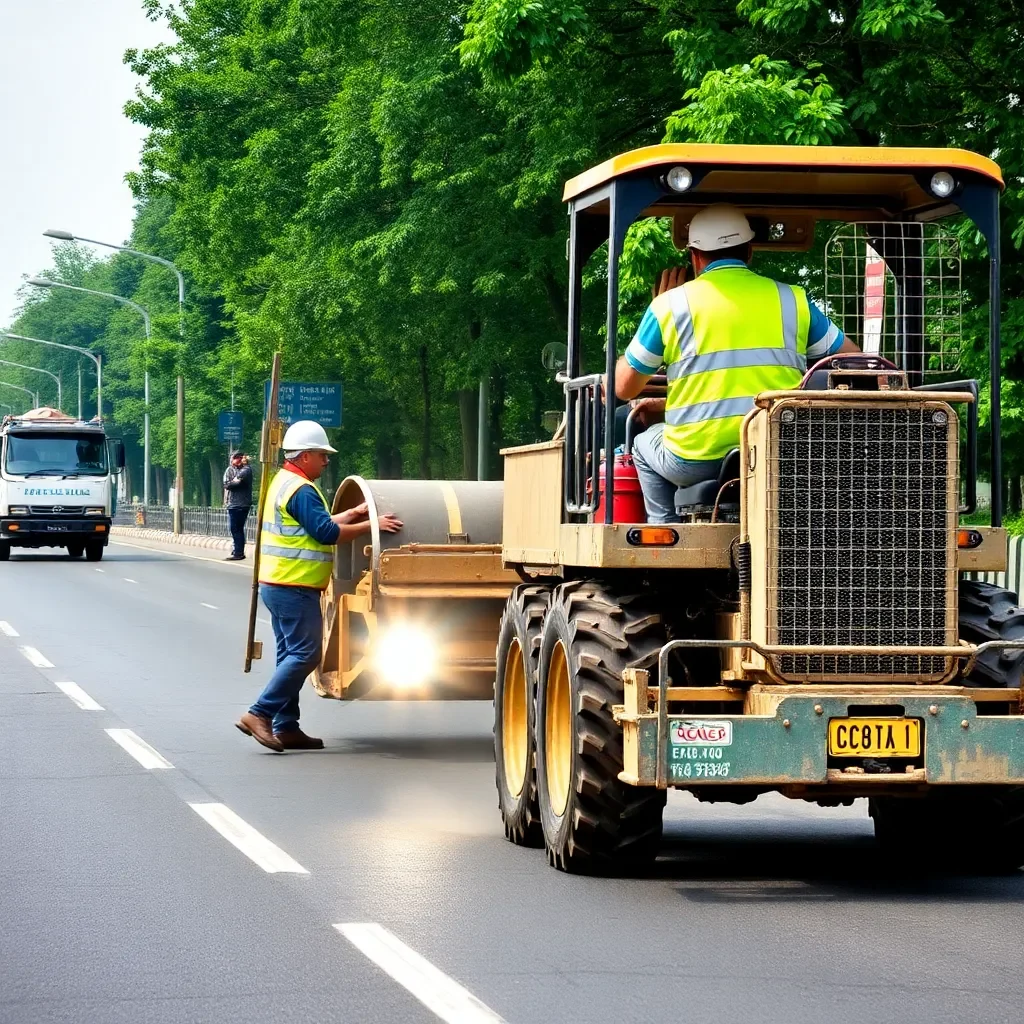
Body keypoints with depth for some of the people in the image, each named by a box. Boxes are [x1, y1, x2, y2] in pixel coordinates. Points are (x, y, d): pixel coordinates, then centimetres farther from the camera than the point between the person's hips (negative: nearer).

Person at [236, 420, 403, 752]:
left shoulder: (284, 483, 18)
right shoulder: (301, 489, -16)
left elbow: (314, 525, 23)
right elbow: (326, 532, -21)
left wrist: (353, 514, 17)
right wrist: (370, 525, -17)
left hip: (278, 585, 11)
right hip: (295, 588, -11)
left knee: (292, 655, 12)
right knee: (305, 653, -10)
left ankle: (286, 727, 12)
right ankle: (260, 714, -14)